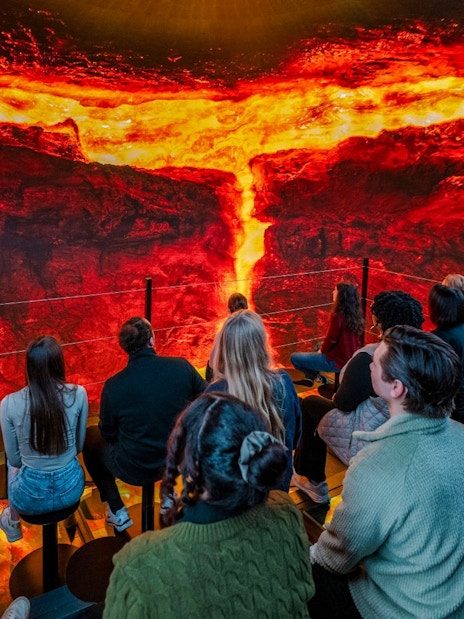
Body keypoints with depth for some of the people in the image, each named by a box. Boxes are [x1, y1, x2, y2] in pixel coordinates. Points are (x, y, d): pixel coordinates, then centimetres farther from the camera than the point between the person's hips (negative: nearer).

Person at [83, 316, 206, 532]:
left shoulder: (113, 386, -21)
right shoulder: (182, 366, -16)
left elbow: (108, 434, -6)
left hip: (134, 470, -3)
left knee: (89, 437, 22)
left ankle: (117, 513, 23)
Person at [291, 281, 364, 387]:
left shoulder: (338, 316, -25)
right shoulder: (356, 315, -1)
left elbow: (330, 340, -17)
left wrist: (322, 350, 4)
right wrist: (322, 348, 16)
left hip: (337, 361, -8)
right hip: (351, 359, 8)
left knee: (294, 358, -1)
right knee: (319, 345, 36)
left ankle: (315, 376, 12)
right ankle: (310, 377, 35)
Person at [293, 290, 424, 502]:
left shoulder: (369, 358, -30)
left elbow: (344, 402, -18)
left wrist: (337, 395, 7)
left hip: (366, 443, -7)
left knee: (310, 404, 16)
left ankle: (313, 481, 31)